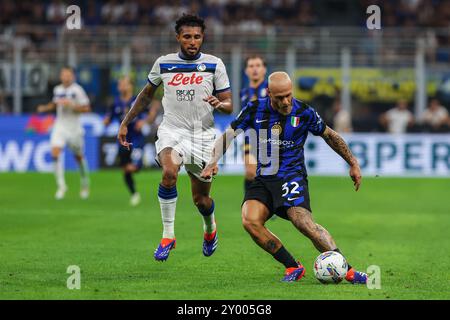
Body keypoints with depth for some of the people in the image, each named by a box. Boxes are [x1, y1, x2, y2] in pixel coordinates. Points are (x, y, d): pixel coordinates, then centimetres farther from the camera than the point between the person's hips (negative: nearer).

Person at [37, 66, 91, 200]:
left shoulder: (77, 90, -10)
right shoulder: (57, 90, 6)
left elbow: (87, 108, -11)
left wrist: (70, 105, -22)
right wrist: (45, 108, 5)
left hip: (74, 128, -3)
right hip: (60, 127, 3)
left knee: (79, 156, 11)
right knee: (55, 152, -17)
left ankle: (85, 184, 34)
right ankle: (61, 185, -11)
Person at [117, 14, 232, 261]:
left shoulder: (214, 64, 1)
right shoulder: (163, 64, 5)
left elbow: (229, 106, 3)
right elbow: (147, 94, 22)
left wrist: (219, 104, -21)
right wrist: (126, 123, 19)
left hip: (202, 136, 0)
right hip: (171, 131, 0)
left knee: (201, 199, 8)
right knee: (169, 173, -32)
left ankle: (210, 227, 45)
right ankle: (168, 235, -21)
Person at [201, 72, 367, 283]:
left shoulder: (303, 112, -1)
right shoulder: (255, 110, 2)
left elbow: (329, 136, 14)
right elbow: (227, 136, 9)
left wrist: (353, 164, 17)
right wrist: (213, 161, -8)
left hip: (292, 176, -3)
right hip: (262, 179, 3)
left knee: (302, 221, -28)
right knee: (250, 221, -23)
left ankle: (347, 270, -25)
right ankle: (293, 267, -11)